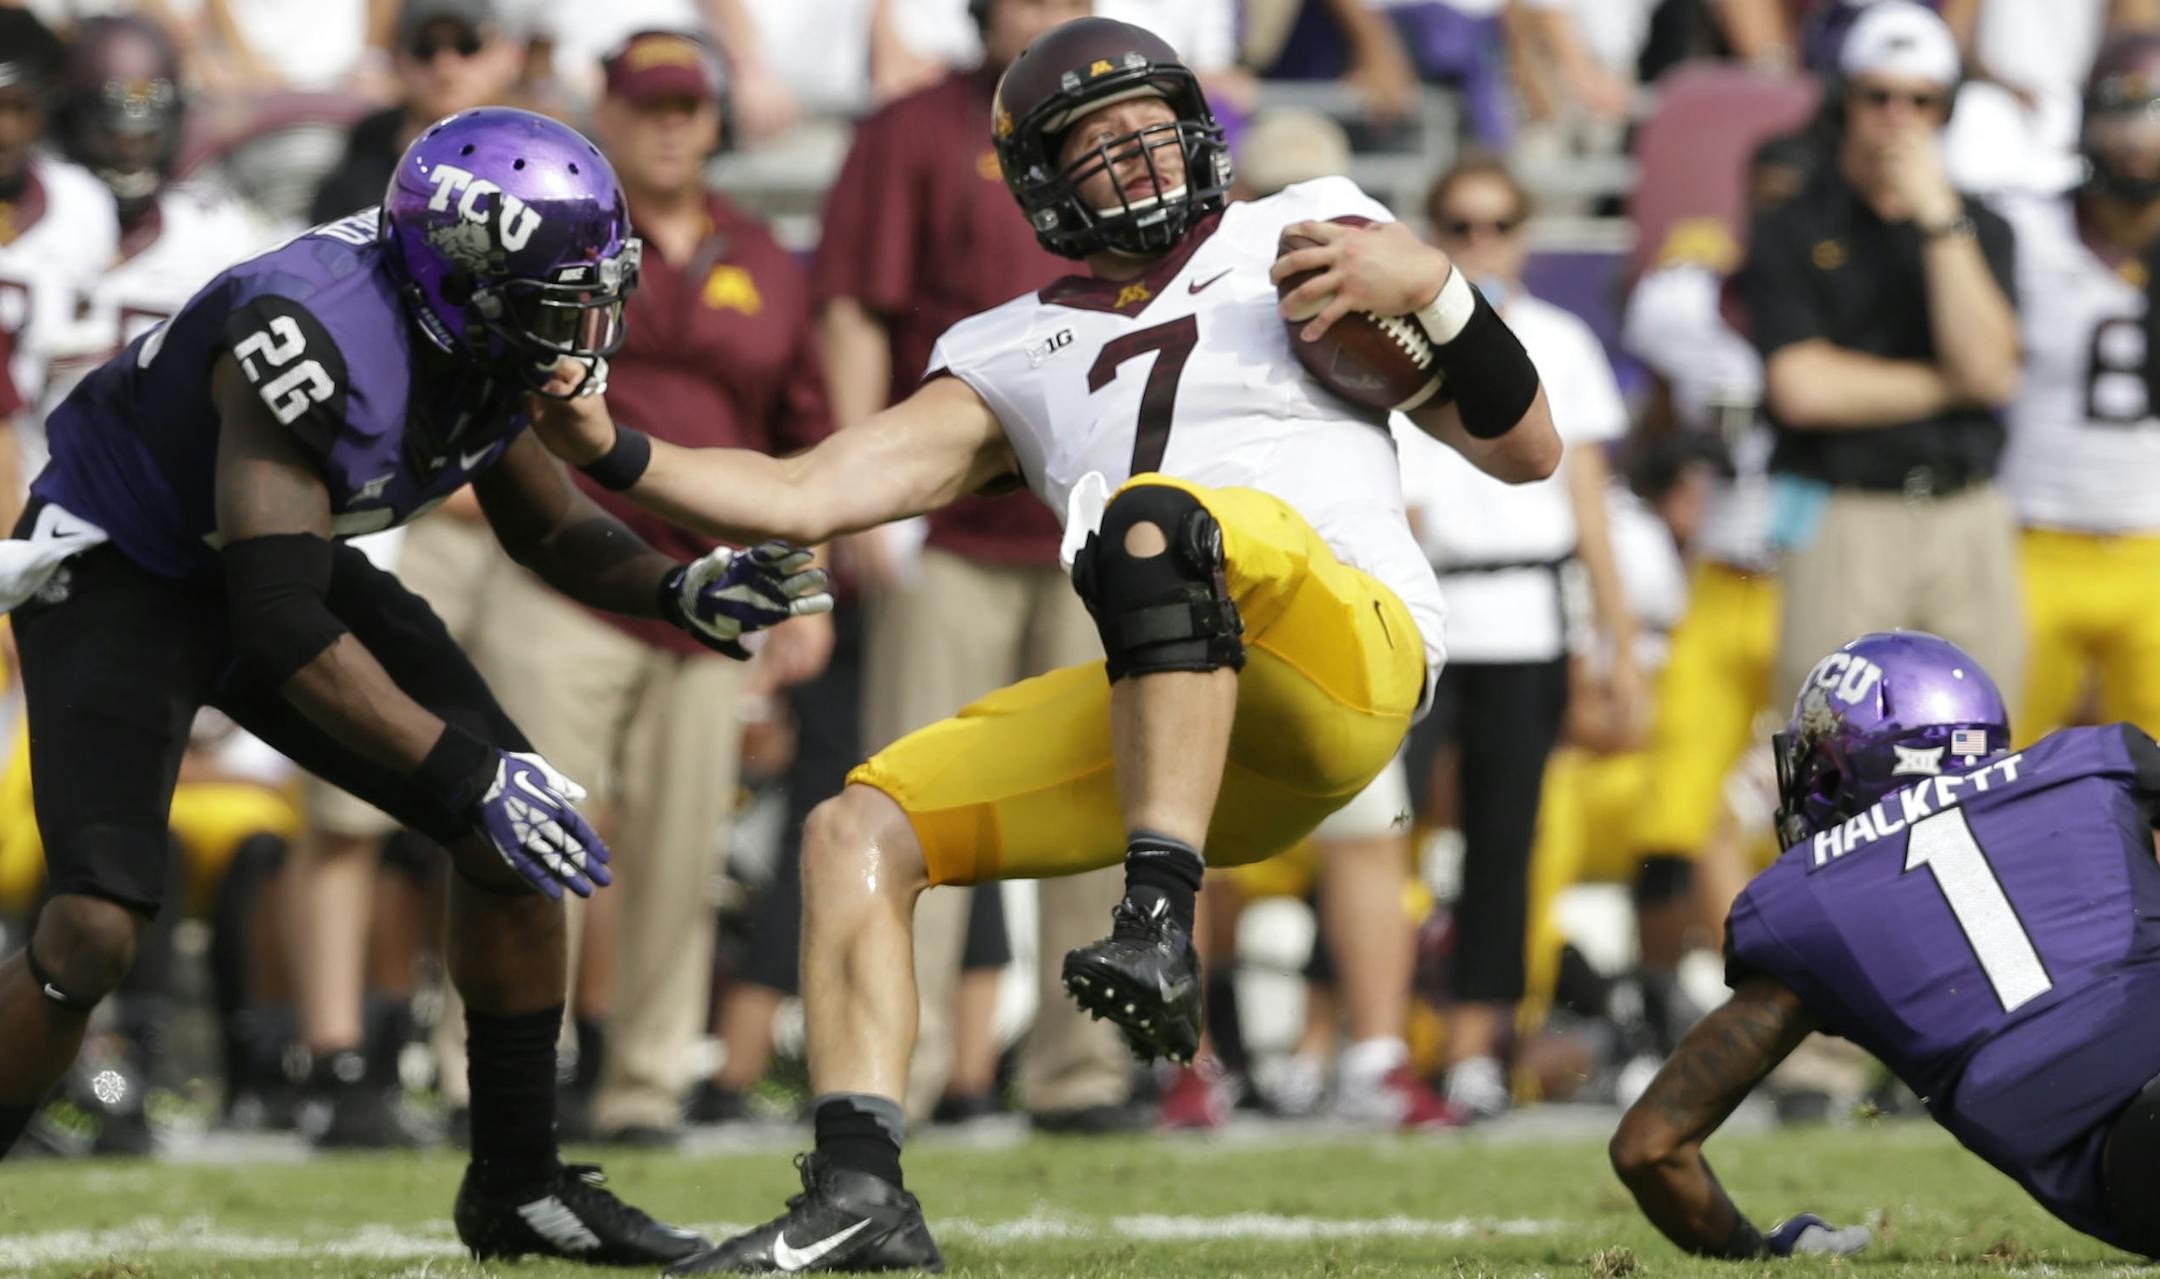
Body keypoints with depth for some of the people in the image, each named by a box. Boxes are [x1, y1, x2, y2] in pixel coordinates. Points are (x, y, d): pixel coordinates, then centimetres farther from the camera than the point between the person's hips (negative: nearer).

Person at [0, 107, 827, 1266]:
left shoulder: (485, 344, -10)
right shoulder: (316, 340, -35)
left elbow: (554, 534, 8)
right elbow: (286, 630, -36)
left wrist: (681, 592, -12)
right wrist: (469, 772, -37)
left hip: (277, 555, 8)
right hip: (116, 566, -8)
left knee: (513, 836, -1)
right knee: (95, 928, -23)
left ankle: (518, 1187, 12)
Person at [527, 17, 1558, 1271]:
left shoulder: (1300, 239, 13)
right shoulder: (1016, 361, 23)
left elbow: (1526, 451, 11)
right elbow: (806, 495, 16)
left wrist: (1434, 290, -5)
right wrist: (612, 451, 3)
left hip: (1353, 648, -5)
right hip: (1174, 714, 5)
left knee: (1154, 516, -35)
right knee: (859, 832, -6)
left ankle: (1163, 928, -46)